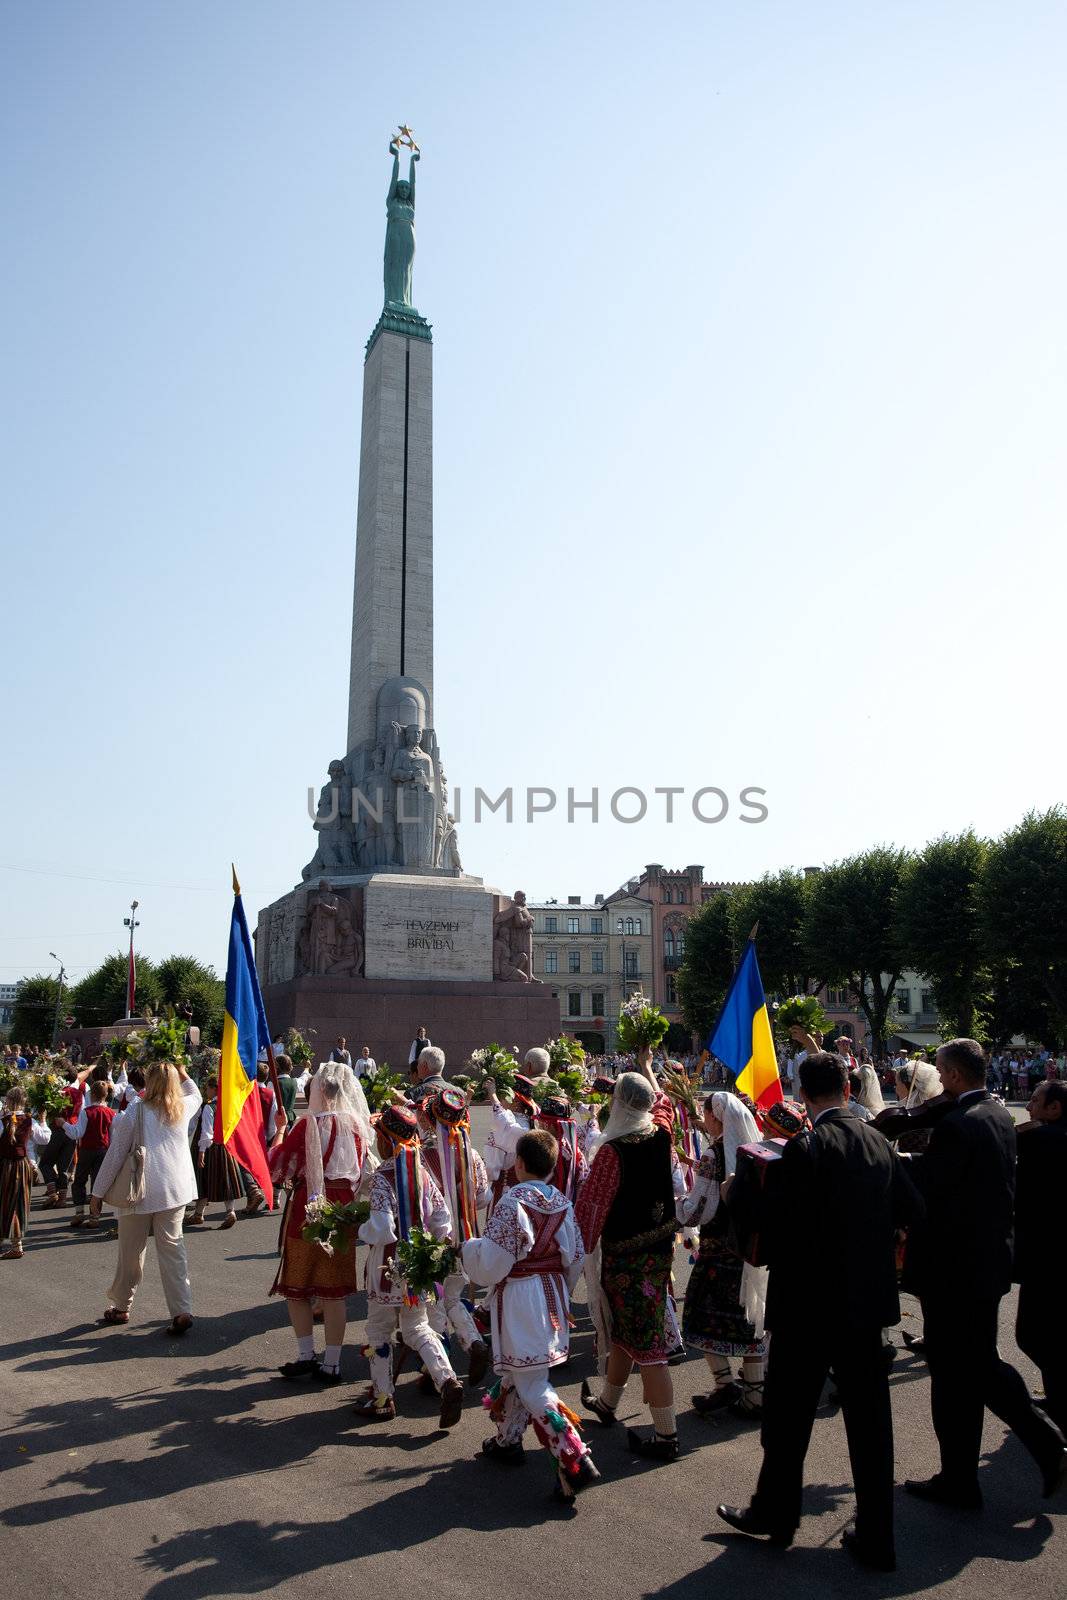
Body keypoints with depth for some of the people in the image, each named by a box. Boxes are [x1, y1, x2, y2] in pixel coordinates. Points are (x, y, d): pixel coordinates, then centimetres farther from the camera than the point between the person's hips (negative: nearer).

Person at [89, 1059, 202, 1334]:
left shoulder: (136, 1112, -8)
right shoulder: (183, 1108, 4)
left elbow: (115, 1155, -5)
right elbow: (196, 1095, 31)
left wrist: (98, 1193, 1)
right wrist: (182, 1074, 33)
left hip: (140, 1193, -3)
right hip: (175, 1190, 3)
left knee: (131, 1253, 12)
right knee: (172, 1248, 4)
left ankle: (120, 1306, 30)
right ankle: (182, 1310, -5)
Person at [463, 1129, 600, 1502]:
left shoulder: (512, 1202, -19)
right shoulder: (562, 1204, 1)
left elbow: (492, 1261, -18)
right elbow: (576, 1257, 8)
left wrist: (469, 1248, 2)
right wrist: (560, 1295, 23)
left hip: (518, 1297, -8)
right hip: (552, 1294, 8)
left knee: (531, 1385, -4)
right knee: (516, 1370, 24)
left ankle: (574, 1460, -11)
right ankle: (507, 1440, 39)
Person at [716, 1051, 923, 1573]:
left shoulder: (803, 1148, -19)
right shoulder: (878, 1142, -1)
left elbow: (777, 1227, -20)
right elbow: (910, 1209, 8)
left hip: (811, 1300, -6)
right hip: (868, 1299, 6)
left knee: (788, 1413, 12)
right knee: (868, 1417, 15)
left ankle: (774, 1514, 28)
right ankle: (875, 1536, 22)